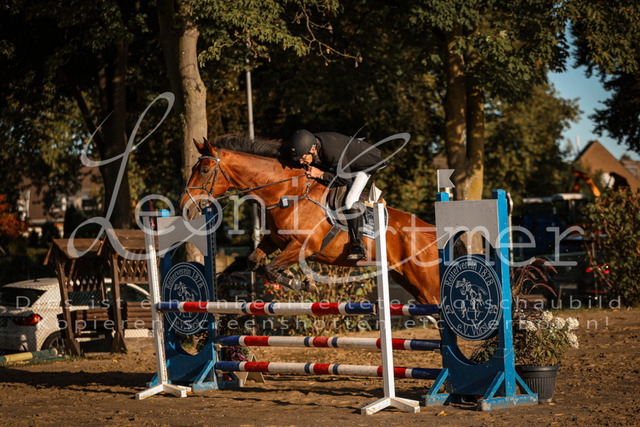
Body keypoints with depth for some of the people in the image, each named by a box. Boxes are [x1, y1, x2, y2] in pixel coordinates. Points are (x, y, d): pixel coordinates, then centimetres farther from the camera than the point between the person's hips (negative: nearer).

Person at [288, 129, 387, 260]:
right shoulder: (307, 145, -20)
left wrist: (320, 174, -30)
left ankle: (358, 246, -21)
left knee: (350, 202, -23)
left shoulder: (333, 152, -43)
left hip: (364, 163, -8)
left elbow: (345, 179, -30)